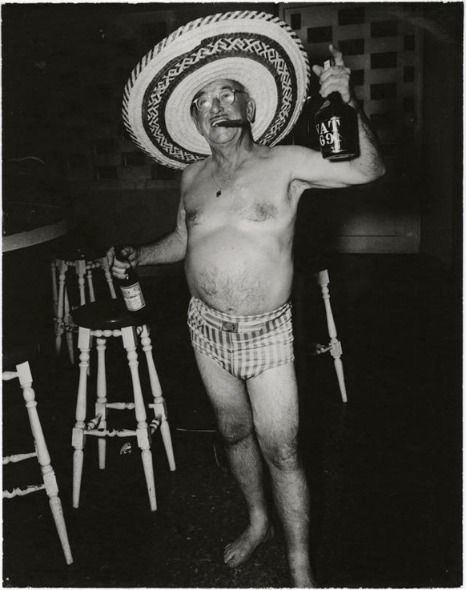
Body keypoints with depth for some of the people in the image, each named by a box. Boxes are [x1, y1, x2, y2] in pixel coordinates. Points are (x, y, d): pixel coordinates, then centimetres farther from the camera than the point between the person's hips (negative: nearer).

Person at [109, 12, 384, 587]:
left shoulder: (285, 163, -10)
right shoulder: (194, 175, 5)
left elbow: (368, 170, -22)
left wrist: (346, 104, -37)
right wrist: (137, 257, 2)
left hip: (265, 333, -5)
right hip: (207, 329, 5)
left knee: (281, 450, 0)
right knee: (234, 432, 20)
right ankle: (258, 520, 44)